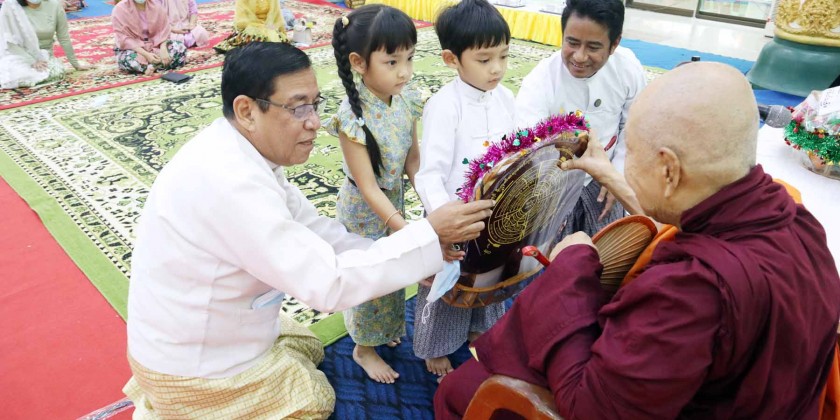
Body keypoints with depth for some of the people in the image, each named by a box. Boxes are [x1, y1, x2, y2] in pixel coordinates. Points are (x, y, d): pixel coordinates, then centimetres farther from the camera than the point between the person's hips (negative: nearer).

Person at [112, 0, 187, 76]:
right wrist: (146, 55, -30)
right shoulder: (120, 9, -14)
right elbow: (124, 39, -17)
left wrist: (163, 49, -24)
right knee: (128, 60, -37)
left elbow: (163, 31, -4)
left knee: (180, 48, -20)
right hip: (133, 47, -3)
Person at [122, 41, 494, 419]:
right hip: (194, 368, -8)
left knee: (309, 347, 27)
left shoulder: (244, 152, -5)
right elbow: (327, 282, -33)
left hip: (193, 335, 8)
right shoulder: (230, 182, -35)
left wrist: (417, 260, -8)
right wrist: (429, 235, -28)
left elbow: (314, 231, -2)